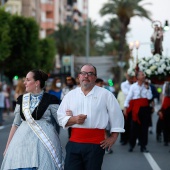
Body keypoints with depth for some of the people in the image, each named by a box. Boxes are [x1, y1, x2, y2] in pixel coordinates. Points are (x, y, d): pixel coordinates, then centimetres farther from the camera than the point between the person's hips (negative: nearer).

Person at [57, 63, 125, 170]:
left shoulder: (105, 94, 3)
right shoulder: (70, 95, 11)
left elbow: (117, 116, 6)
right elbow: (60, 117, 9)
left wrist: (113, 138, 2)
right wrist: (73, 119, -10)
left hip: (96, 143, -2)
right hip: (74, 142, 2)